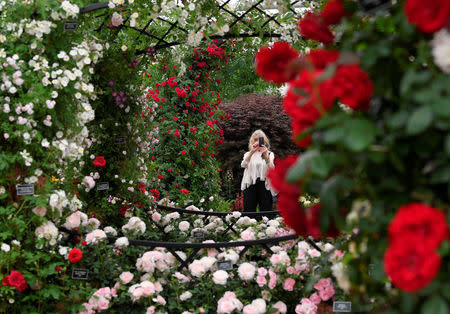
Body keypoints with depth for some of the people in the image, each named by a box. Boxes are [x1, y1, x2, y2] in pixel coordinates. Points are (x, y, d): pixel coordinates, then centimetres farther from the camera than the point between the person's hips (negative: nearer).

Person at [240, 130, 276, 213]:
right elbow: (243, 165, -6)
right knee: (248, 212, -4)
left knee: (266, 212, -5)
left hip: (265, 185, -1)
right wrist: (251, 152, -20)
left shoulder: (270, 154, 13)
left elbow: (271, 168, -8)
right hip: (250, 184, 1)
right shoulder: (248, 154, 16)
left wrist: (265, 155, -26)